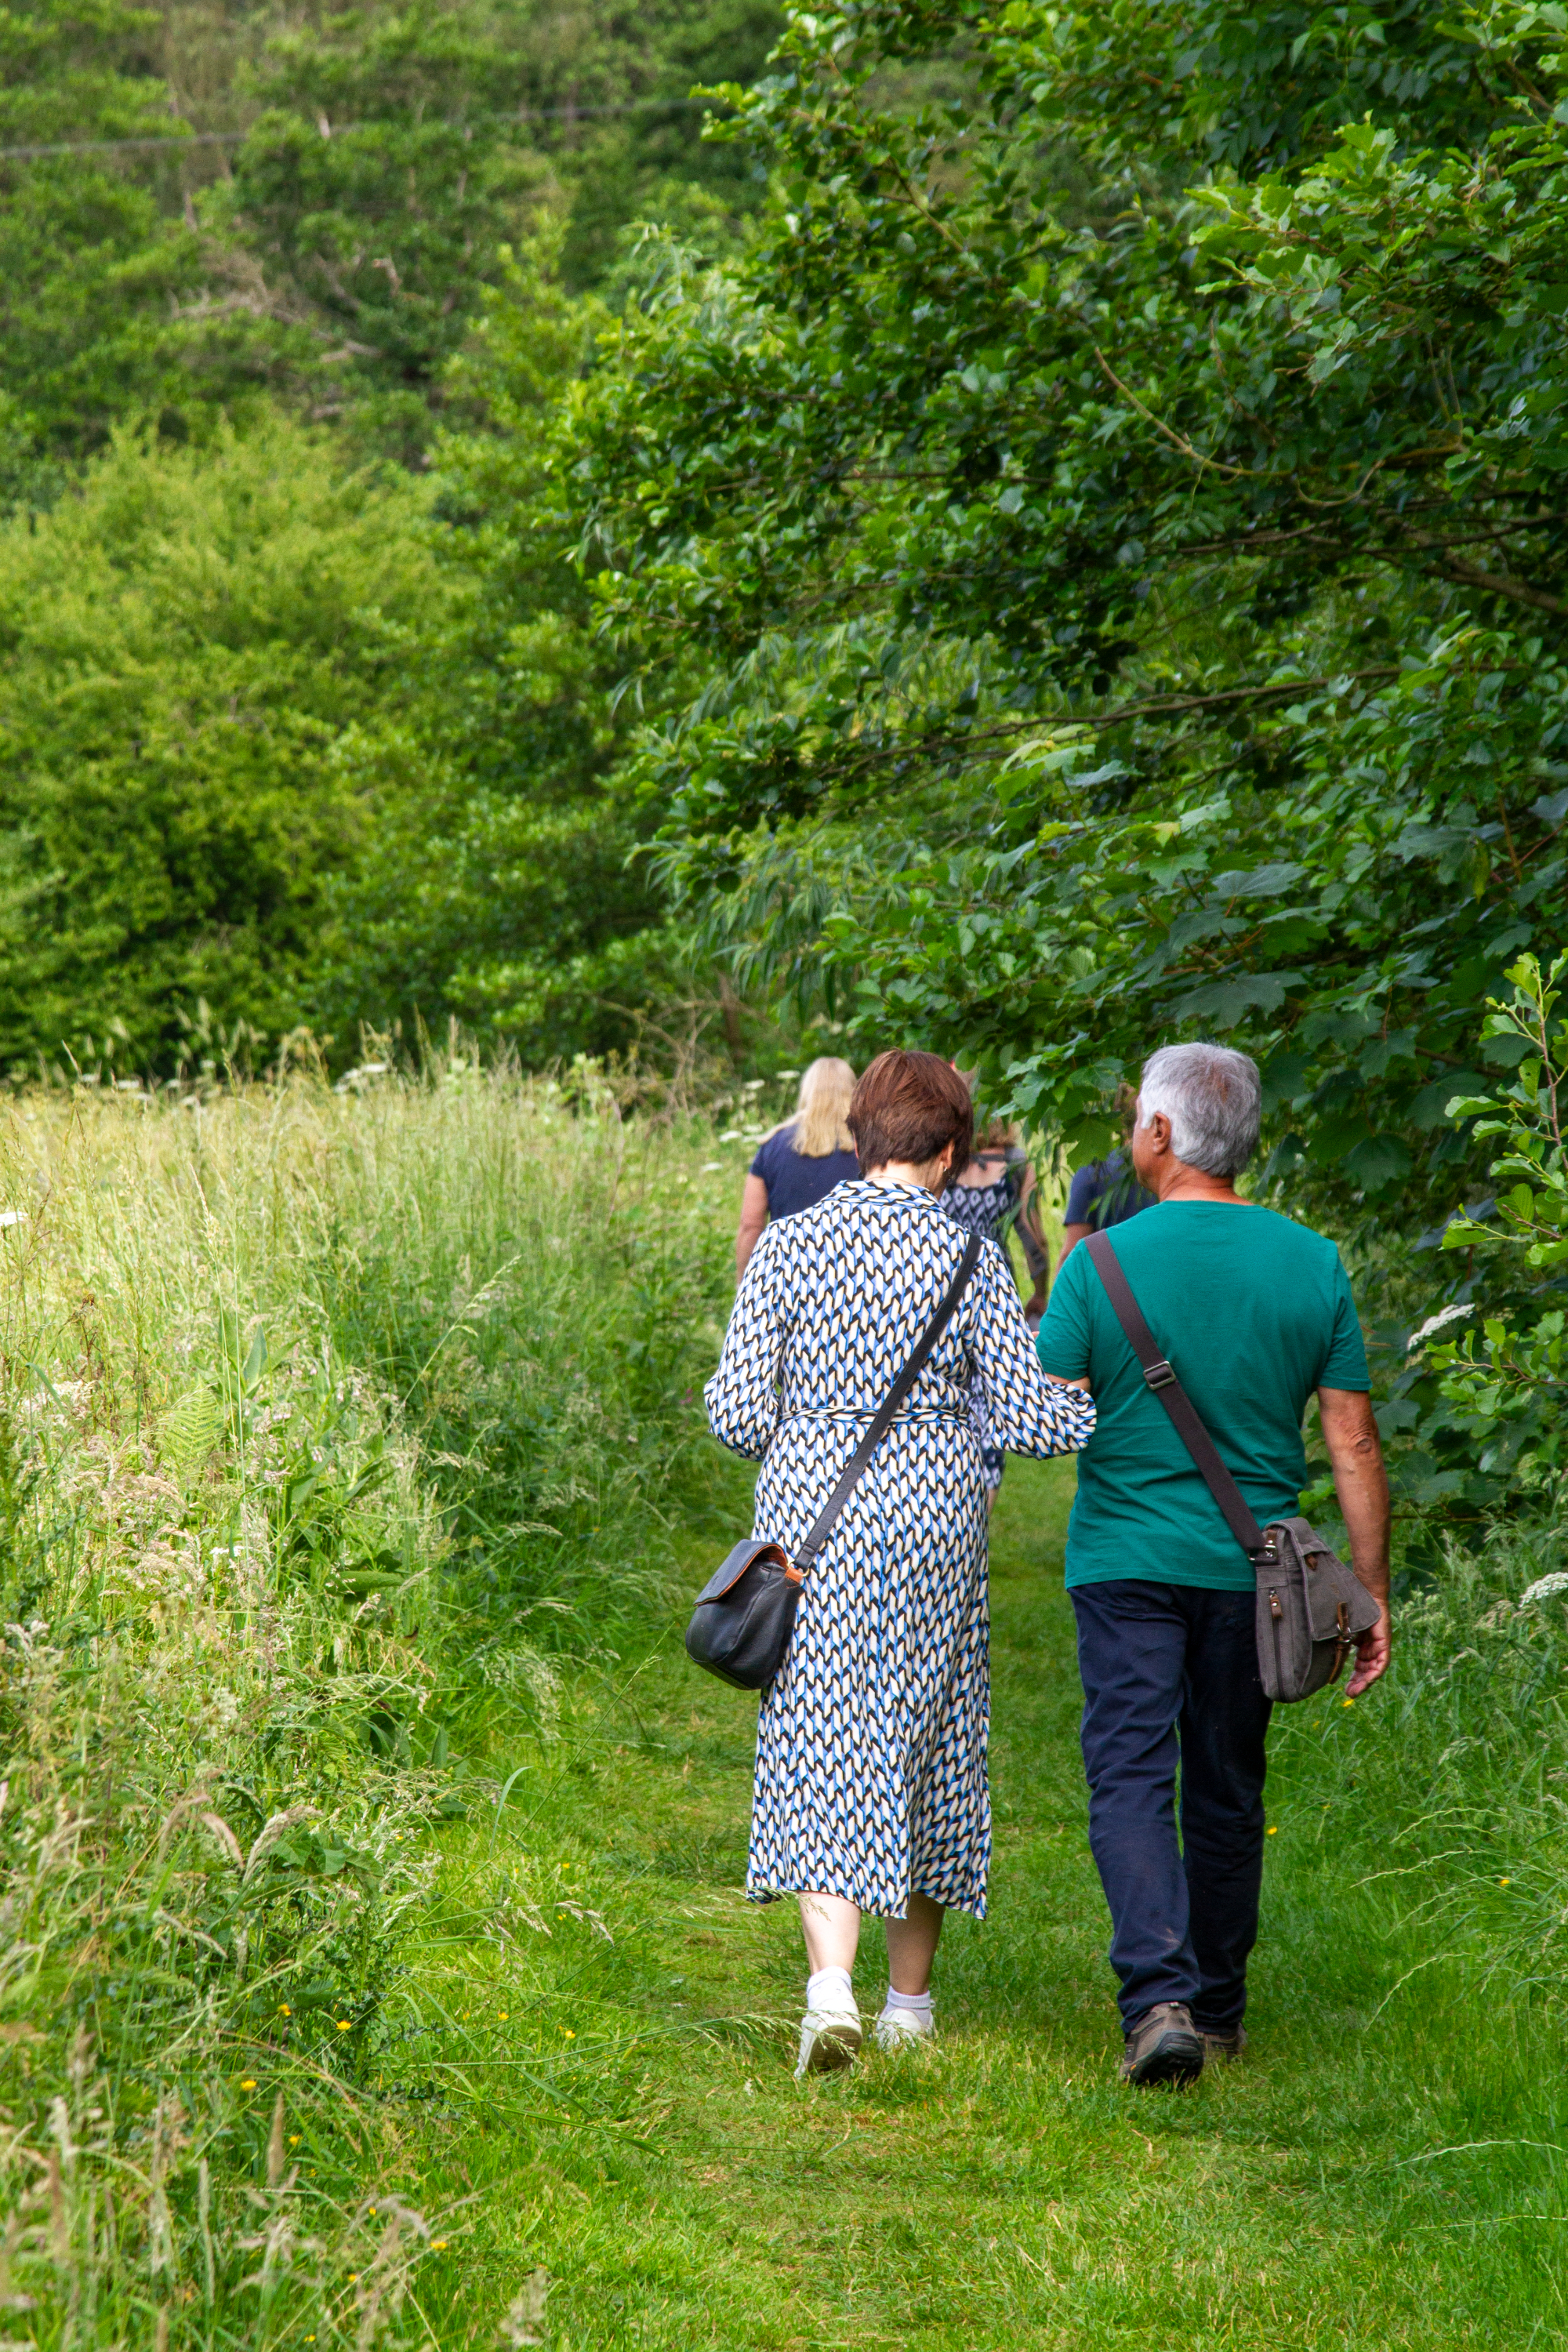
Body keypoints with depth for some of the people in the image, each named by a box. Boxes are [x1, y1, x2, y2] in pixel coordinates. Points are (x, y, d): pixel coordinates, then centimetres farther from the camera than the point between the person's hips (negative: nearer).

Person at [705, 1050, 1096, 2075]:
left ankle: (832, 1982, -17)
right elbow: (1028, 1417, -5)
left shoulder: (787, 1244, -3)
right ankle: (910, 1999, 21)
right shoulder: (969, 1258, -5)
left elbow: (737, 1410, -3)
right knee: (925, 1742, 13)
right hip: (933, 1517, 0)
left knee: (820, 1750, 2)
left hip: (811, 1514, 0)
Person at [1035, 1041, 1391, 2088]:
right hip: (1254, 1566, 3)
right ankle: (1218, 2005, 26)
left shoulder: (1102, 1264, -10)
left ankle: (1160, 1997, -21)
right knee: (1228, 1792, 14)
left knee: (1131, 1780, -3)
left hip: (1127, 1560, -3)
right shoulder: (1313, 1263, -2)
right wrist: (1371, 1596, 5)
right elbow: (1354, 1442, -1)